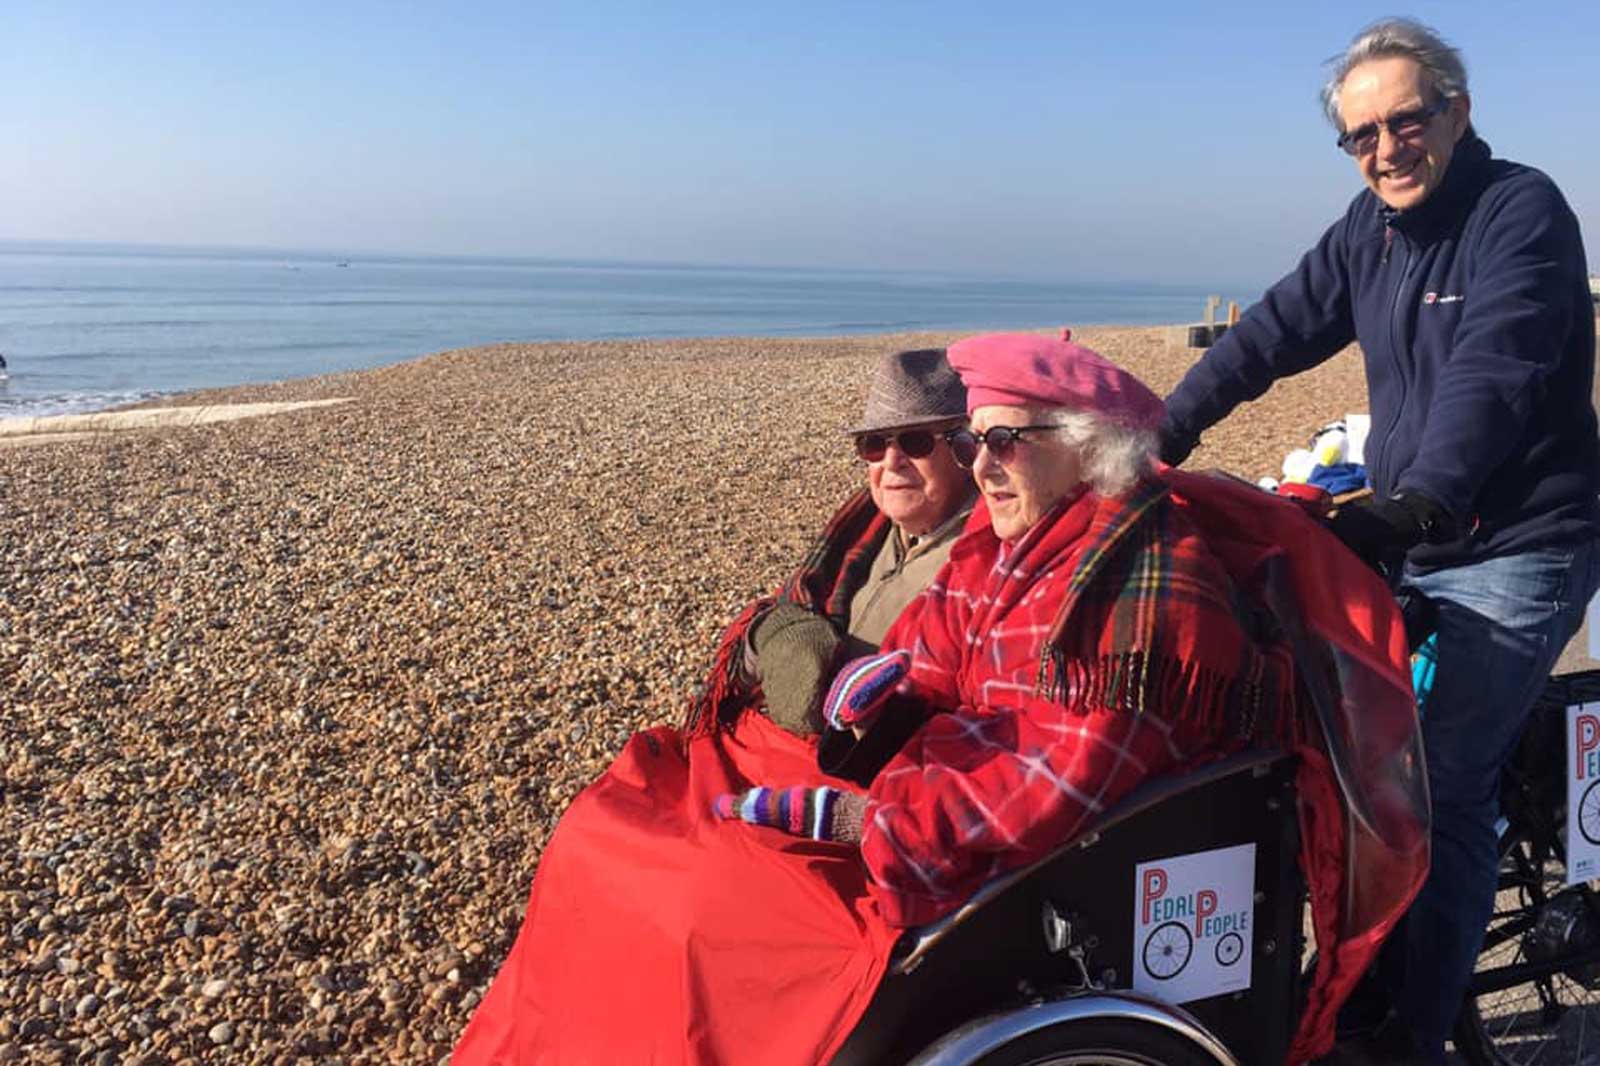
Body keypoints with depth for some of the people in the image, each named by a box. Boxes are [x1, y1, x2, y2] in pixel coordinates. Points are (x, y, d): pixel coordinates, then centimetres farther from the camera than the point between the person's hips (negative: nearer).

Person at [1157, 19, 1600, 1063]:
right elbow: (1276, 331, 5)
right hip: (1408, 544, 7)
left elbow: (1492, 376, -27)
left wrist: (1415, 505, -41)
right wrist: (1163, 435, -6)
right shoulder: (1373, 227, 10)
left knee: (1440, 790, -11)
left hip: (1514, 555, -7)